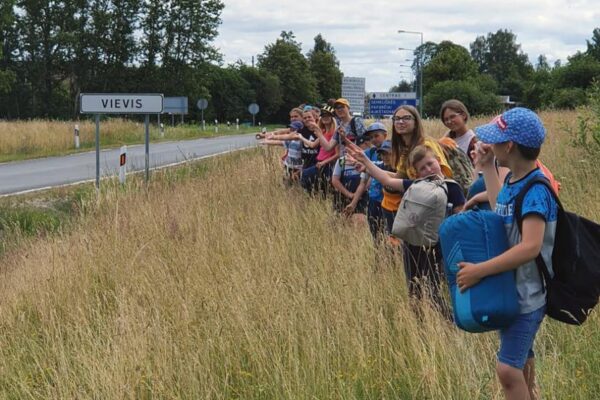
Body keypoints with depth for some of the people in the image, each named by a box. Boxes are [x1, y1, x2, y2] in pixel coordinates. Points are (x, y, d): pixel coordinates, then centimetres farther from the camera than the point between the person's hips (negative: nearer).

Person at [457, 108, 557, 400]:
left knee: (508, 368, -14)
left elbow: (530, 247, -34)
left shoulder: (535, 190, -24)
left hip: (527, 292, -9)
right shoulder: (513, 179, 3)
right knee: (520, 362, 22)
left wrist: (479, 271, -31)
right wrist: (487, 168, 16)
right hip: (509, 287, 9)